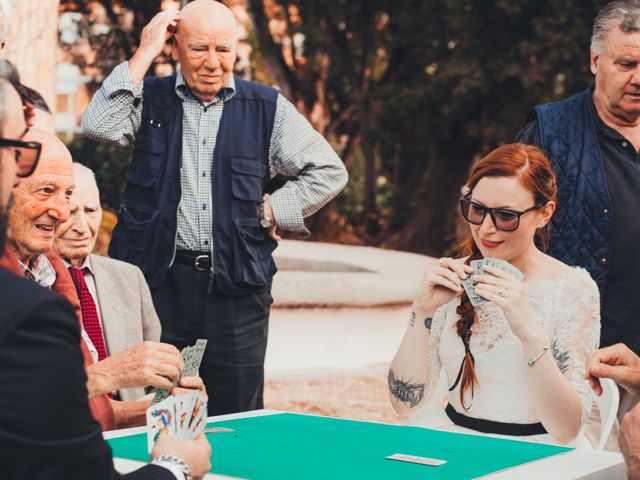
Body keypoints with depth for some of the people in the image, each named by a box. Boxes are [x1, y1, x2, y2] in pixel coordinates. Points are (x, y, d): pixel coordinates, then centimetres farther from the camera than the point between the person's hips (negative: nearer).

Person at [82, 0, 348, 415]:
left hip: (237, 285, 1)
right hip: (159, 278, 0)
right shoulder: (149, 98, 6)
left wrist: (271, 210, 1)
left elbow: (329, 171, 11)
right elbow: (99, 125, -14)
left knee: (238, 417, 6)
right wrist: (144, 54, -10)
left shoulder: (268, 108, 7)